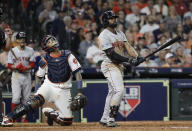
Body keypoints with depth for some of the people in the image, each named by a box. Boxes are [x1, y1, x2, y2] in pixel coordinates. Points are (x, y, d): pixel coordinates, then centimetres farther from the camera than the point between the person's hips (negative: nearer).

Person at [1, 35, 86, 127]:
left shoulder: (67, 55, -1)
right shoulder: (45, 59, 1)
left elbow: (77, 72, -2)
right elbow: (38, 76, 13)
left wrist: (79, 91, -10)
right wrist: (37, 90, 2)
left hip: (63, 91, 1)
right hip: (49, 86, -1)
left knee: (67, 122, -6)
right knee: (36, 101, -32)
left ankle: (50, 113, 24)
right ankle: (8, 118, -31)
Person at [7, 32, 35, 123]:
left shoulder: (30, 50, 7)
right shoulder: (12, 51, 2)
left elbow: (32, 64, 3)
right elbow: (9, 65, 0)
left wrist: (26, 68, -16)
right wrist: (16, 67, -20)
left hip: (27, 76, 3)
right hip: (16, 76, -3)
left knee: (26, 98, 5)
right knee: (16, 97, -14)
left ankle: (24, 117, 14)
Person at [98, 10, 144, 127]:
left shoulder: (120, 34, 15)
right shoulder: (104, 35, -12)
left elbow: (128, 46, 4)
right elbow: (111, 54, -20)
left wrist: (136, 57, -14)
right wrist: (128, 59, -25)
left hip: (119, 65, 9)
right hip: (109, 66, -9)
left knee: (112, 92, 11)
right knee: (119, 90, -20)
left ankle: (105, 119, 17)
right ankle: (110, 118, -18)